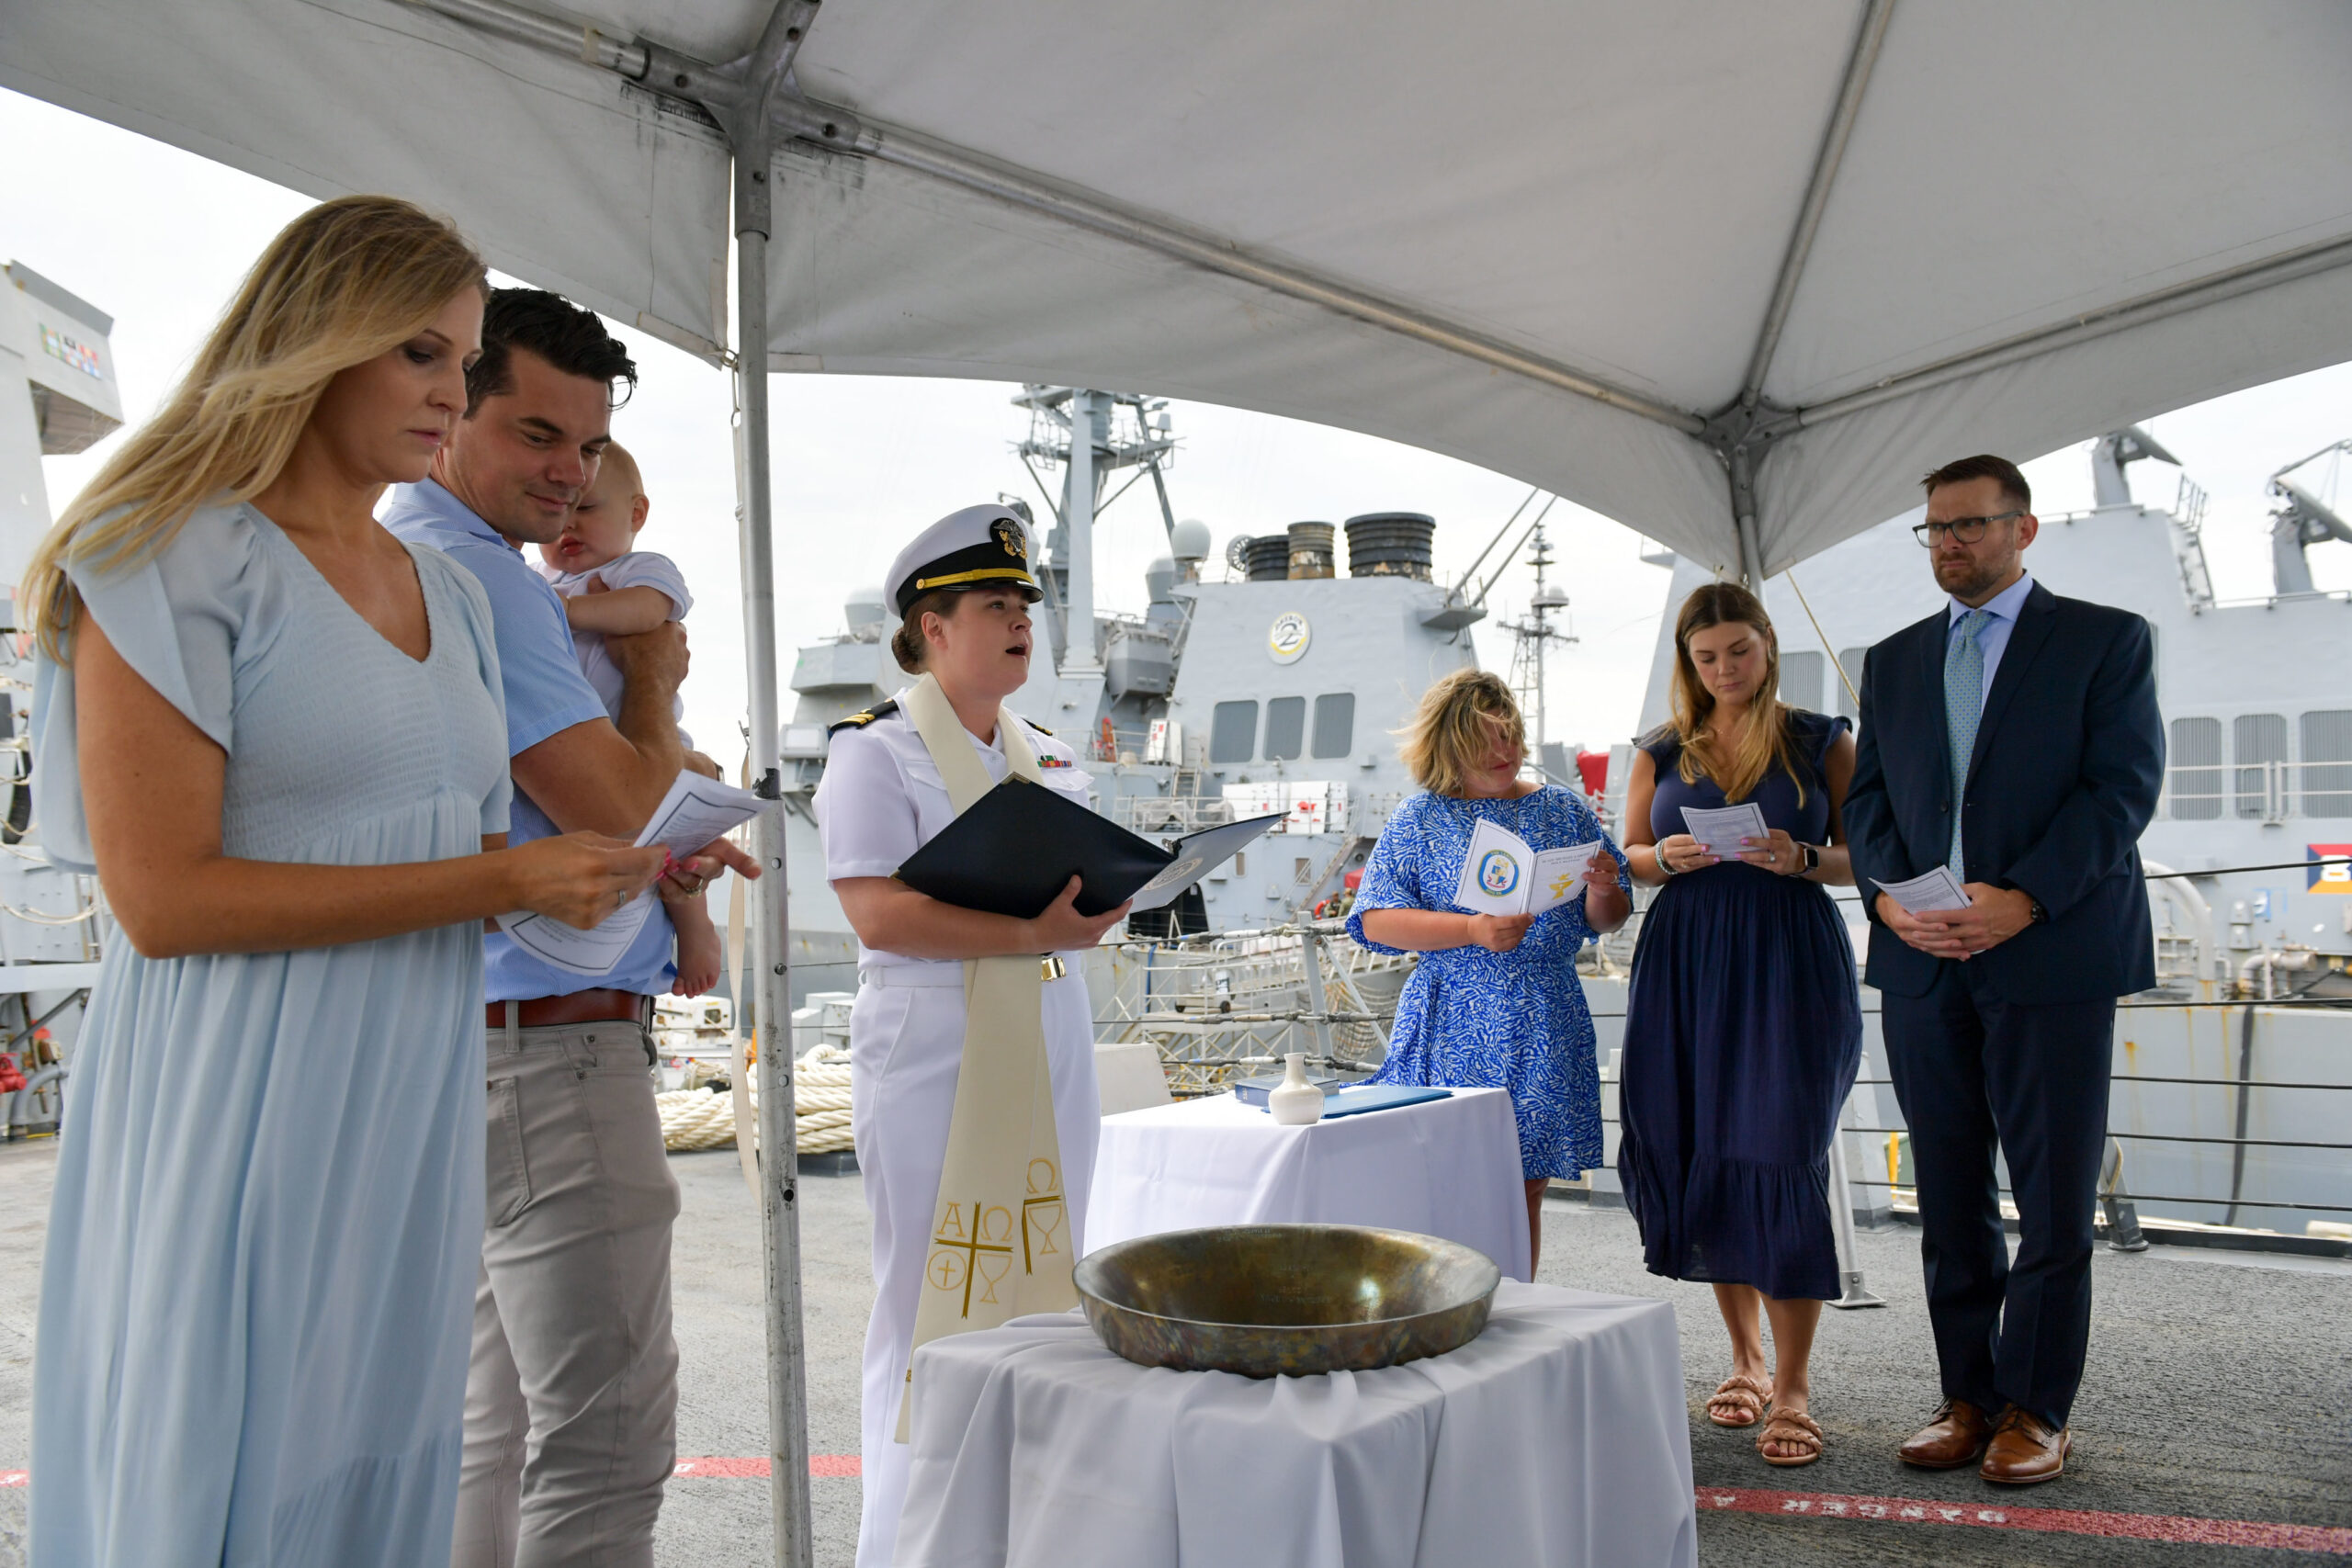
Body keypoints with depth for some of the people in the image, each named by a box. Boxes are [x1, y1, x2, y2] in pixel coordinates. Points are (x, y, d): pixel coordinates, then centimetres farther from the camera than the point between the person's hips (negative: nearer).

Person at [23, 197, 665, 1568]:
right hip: (242, 1112, -6)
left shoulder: (449, 594, 15)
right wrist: (498, 879, -18)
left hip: (416, 1104, 6)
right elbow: (163, 896, -16)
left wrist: (615, 873, 0)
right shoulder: (182, 557, -7)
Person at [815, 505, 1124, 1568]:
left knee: (1046, 1292, 10)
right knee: (933, 1304, -2)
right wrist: (1029, 933, -22)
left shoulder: (1052, 761, 16)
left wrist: (1095, 909, -3)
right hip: (934, 1061, -6)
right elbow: (878, 917, -17)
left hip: (1048, 1052, 7)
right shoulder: (875, 752, -6)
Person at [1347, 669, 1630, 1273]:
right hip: (1453, 1032, -2)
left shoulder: (1565, 810, 10)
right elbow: (1376, 922, -5)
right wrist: (1472, 932, -17)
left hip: (1544, 1031, 2)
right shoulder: (1418, 818, 2)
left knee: (1527, 1188, 7)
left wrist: (1601, 891, -9)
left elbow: (1607, 919, 14)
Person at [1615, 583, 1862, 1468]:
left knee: (1783, 1155, -8)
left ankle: (1792, 1387, 1)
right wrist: (1666, 857, -9)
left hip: (1791, 963, -2)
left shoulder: (1821, 744, 6)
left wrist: (1802, 858, -15)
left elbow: (1862, 858, 5)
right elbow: (1630, 857, 13)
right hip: (1685, 964, 3)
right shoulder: (1661, 752, 11)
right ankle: (1746, 1357, 22)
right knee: (1702, 1156, 5)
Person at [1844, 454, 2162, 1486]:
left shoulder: (2105, 640, 3)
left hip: (2054, 955, -4)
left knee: (2054, 1197, 3)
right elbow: (1867, 798, 11)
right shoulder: (1893, 661, 15)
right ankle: (1969, 1398, 20)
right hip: (1924, 963, 4)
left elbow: (2123, 785, -7)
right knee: (1949, 1198, 9)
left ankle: (2035, 1410, 16)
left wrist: (2023, 899, -18)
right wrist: (1890, 895, -8)